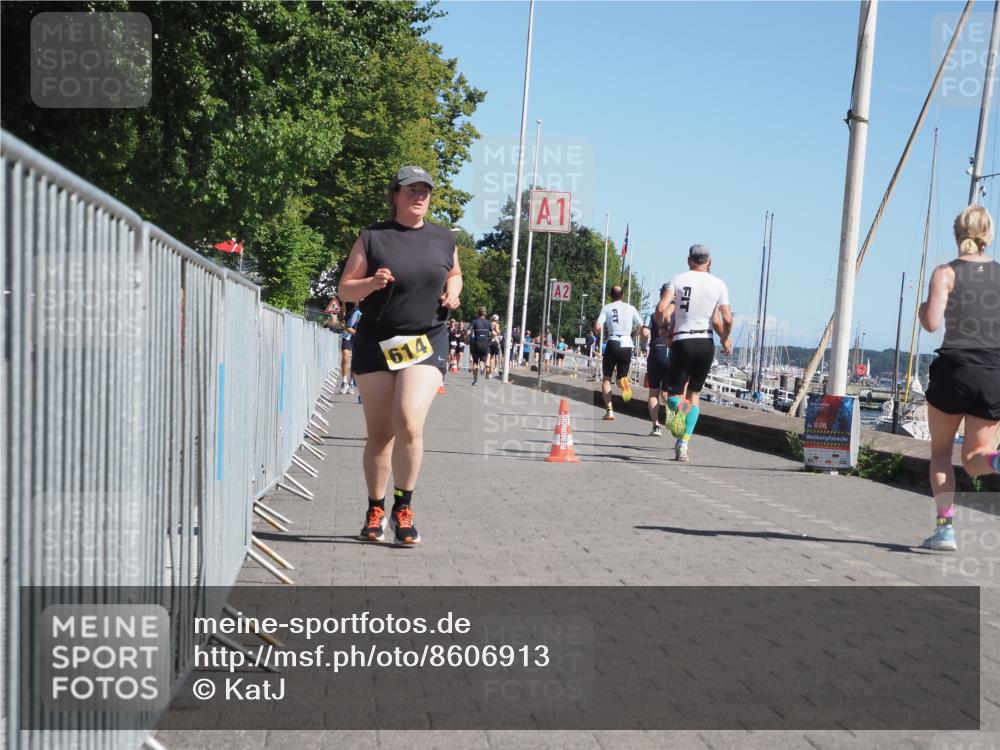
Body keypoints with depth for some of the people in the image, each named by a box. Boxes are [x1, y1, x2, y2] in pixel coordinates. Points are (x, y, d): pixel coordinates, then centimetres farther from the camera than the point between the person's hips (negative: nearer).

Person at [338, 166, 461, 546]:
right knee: (379, 433, 5)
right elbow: (345, 289, 3)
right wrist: (372, 283, -18)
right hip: (376, 344, 0)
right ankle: (376, 511, 21)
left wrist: (453, 291, 4)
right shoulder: (372, 237, 2)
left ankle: (403, 509, -5)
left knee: (409, 424, -19)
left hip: (426, 343, 0)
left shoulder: (443, 239, 9)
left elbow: (454, 274, 27)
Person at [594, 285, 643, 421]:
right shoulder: (631, 308, 10)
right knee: (622, 375, 16)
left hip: (612, 343, -2)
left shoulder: (607, 308, 4)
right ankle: (625, 381, -24)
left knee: (607, 378, 12)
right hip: (627, 344, 2)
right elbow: (641, 326, 4)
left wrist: (597, 334, 15)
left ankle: (609, 411, 2)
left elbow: (597, 327, -7)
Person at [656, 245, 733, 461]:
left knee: (674, 392, 11)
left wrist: (662, 325, 9)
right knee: (695, 393, 15)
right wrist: (726, 339, 14)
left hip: (682, 342, -1)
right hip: (706, 342, 1)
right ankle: (683, 444, 4)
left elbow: (661, 309, -11)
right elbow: (727, 319, -4)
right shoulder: (718, 284, 3)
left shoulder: (678, 279, 0)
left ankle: (677, 406, -28)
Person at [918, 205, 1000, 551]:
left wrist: (922, 310, 10)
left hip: (955, 368, -2)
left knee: (941, 451, 16)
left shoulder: (946, 273, 0)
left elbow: (932, 323, -12)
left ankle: (945, 527, 3)